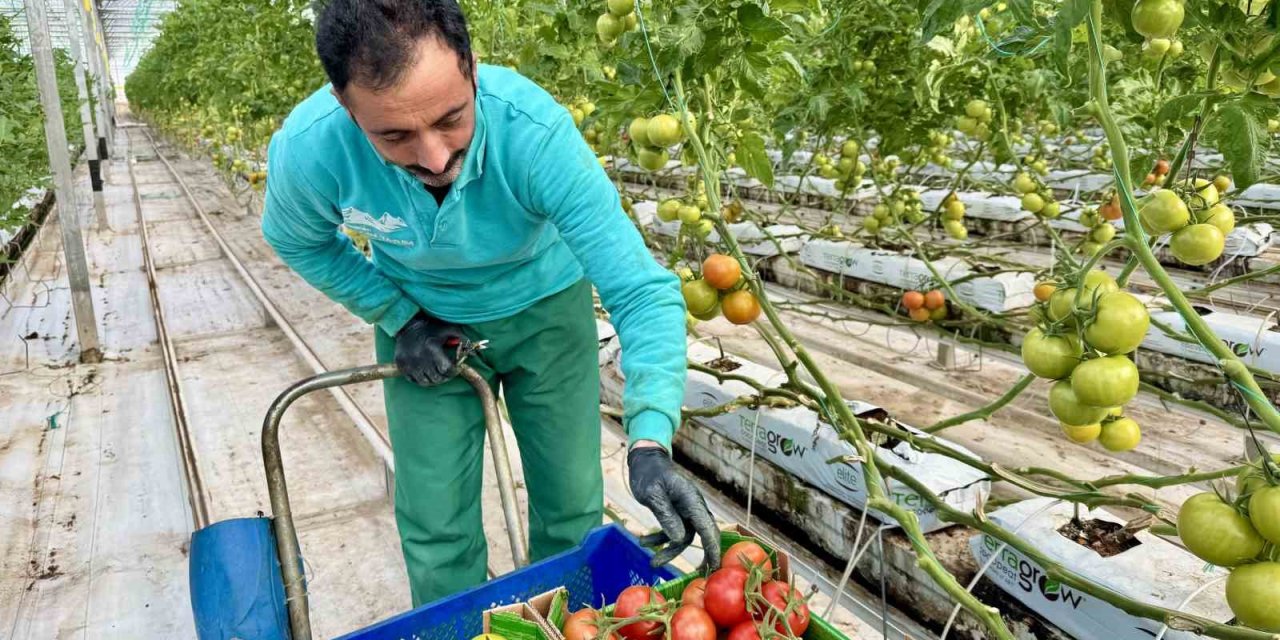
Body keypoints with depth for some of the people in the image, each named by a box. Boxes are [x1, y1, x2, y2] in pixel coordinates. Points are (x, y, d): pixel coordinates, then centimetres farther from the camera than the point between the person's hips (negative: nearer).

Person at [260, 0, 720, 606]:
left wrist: (649, 442, -45)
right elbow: (299, 241, -3)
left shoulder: (536, 131, -36)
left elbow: (642, 290, -34)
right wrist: (398, 319, -11)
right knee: (437, 530, 5)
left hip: (545, 307, 0)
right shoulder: (307, 150, -29)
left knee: (572, 509, 8)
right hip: (426, 323, 1)